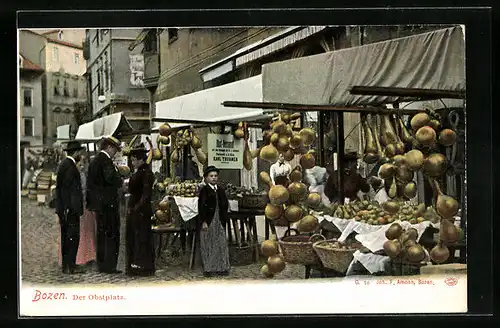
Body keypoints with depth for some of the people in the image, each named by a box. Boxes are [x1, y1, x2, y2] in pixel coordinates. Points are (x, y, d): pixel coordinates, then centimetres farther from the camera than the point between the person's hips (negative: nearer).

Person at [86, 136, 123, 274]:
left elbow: (90, 183, 19)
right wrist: (121, 181, -8)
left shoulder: (94, 161, 15)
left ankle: (101, 264, 20)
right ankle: (109, 265, -4)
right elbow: (111, 178, -25)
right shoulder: (105, 160, -15)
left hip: (97, 203, 10)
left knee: (102, 234, 14)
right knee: (112, 234, -5)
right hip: (108, 203, -10)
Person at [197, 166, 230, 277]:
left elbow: (225, 204, 13)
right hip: (208, 222, -5)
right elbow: (201, 207, -11)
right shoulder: (204, 190, -6)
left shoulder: (220, 190, 10)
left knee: (221, 244, 7)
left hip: (219, 221, 5)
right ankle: (208, 269, 8)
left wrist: (224, 218, 2)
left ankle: (221, 268, 15)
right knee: (208, 245, 1)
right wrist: (204, 221, -16)